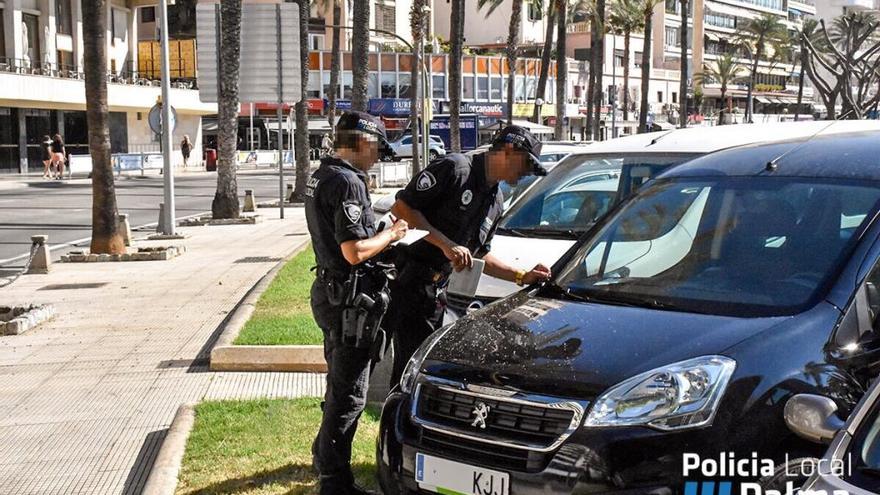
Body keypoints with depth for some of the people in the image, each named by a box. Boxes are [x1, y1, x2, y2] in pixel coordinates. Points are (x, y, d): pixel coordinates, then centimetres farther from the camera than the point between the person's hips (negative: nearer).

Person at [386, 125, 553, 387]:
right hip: (407, 282, -9)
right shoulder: (455, 167, -11)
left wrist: (523, 276, 16)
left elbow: (478, 255, 24)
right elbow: (401, 207, -17)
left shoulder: (495, 201, 17)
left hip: (436, 291, 9)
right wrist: (446, 244, -19)